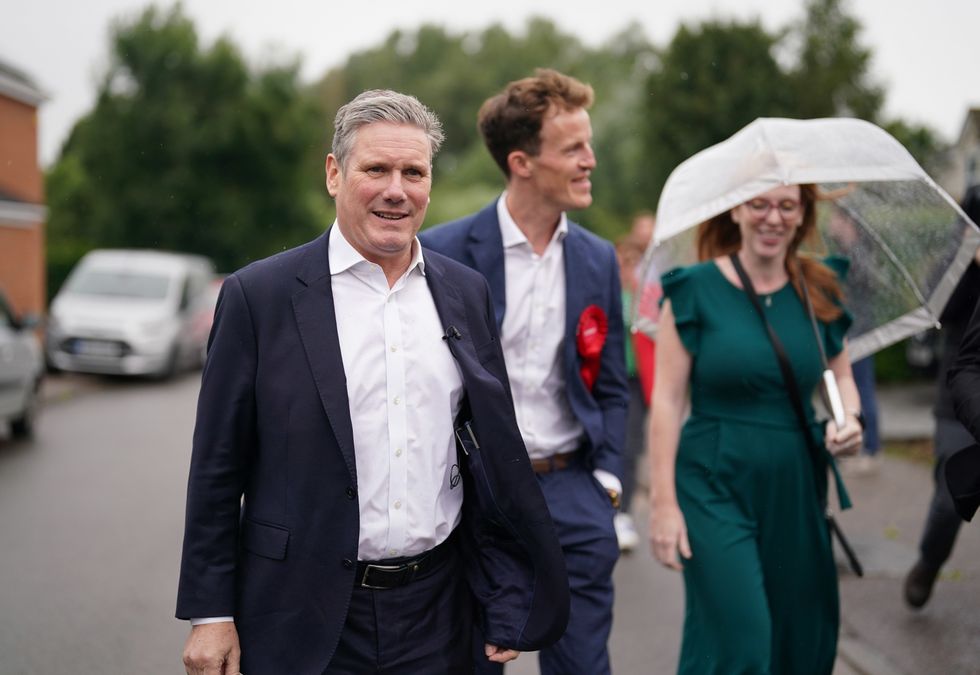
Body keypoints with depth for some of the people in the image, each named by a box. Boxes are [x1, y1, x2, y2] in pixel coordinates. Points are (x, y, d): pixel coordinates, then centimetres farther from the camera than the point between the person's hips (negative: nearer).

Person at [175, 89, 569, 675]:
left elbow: (495, 445, 10)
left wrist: (507, 602, 9)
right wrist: (211, 613, -4)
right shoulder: (259, 296, -6)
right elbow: (218, 467, -3)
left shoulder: (467, 293, 5)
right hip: (306, 621, -3)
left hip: (437, 609, 3)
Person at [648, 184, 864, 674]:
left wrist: (849, 419, -5)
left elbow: (841, 375, 18)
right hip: (715, 488, -4)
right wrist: (663, 501, -12)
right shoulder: (696, 289, -6)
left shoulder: (820, 292, 6)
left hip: (795, 487, 5)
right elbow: (666, 399, -7)